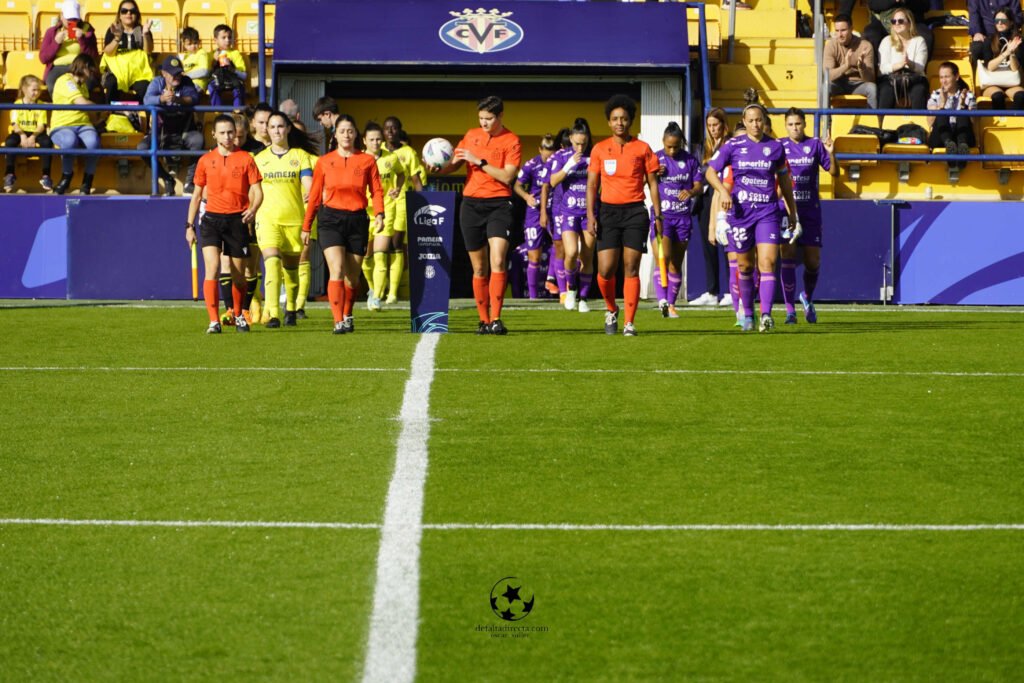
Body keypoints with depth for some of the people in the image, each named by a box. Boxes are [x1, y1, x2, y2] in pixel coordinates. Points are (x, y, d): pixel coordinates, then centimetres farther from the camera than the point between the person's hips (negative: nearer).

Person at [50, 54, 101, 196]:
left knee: (93, 142, -31)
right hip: (62, 126, -6)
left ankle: (87, 182, -15)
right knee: (70, 141, -41)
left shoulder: (82, 85, 25)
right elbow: (81, 103, -13)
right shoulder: (65, 81, -3)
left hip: (83, 125, 6)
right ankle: (66, 177, -13)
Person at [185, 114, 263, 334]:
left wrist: (253, 209, -22)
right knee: (212, 267, -17)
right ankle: (214, 321, -19)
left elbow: (257, 191, 0)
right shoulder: (205, 160, 7)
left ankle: (238, 315, 31)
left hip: (237, 220, 0)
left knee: (238, 273, 7)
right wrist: (189, 225, 10)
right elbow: (196, 194, 14)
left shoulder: (246, 159, 2)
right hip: (212, 218, 0)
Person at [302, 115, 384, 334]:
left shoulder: (367, 160, 6)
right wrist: (306, 226, 12)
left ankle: (347, 316, 30)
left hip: (357, 219, 1)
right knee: (337, 271, -16)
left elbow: (376, 190, 2)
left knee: (352, 275, 8)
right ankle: (339, 322, -20)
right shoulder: (324, 162, 6)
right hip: (331, 218, -1)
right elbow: (314, 195, 11)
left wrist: (379, 214, -15)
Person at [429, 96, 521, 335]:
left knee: (497, 261, -19)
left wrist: (479, 161, -15)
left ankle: (496, 319, -20)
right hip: (471, 205, 4)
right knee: (479, 268, 7)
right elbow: (454, 163, 15)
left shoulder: (512, 141, -4)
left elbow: (507, 176, -12)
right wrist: (439, 169, -6)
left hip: (498, 205, -4)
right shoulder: (471, 135, 11)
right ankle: (484, 320, 14)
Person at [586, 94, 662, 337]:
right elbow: (592, 185, 6)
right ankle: (611, 310, 21)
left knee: (631, 269, -4)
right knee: (605, 270, -6)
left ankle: (629, 323, -1)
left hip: (635, 212, -1)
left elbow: (652, 184, 6)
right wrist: (590, 216, -4)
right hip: (608, 211, 1)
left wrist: (658, 216, 1)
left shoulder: (642, 149, 3)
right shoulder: (599, 149, 5)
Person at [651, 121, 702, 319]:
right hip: (661, 214, -3)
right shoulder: (655, 159, -1)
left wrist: (691, 192, -19)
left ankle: (671, 304, 14)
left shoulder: (690, 160, 3)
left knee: (676, 264, 7)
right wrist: (654, 175, -18)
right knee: (663, 258, -20)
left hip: (683, 216, 3)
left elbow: (699, 186, 4)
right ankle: (662, 300, -27)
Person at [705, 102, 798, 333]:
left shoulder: (775, 147, 5)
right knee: (744, 265, 7)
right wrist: (723, 191, -16)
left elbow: (784, 179, 16)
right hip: (740, 210, 0)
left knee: (767, 262, -15)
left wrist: (792, 213, 20)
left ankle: (766, 315, -21)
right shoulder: (733, 146, 0)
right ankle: (747, 314, 23)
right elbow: (711, 171, 3)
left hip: (768, 212, 0)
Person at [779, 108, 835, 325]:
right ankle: (790, 310, -5)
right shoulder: (779, 147, 3)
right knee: (788, 257, -9)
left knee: (813, 261, 2)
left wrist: (831, 153, -18)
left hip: (810, 209, 1)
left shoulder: (815, 145, 2)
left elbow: (833, 171, -1)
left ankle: (807, 298, 31)